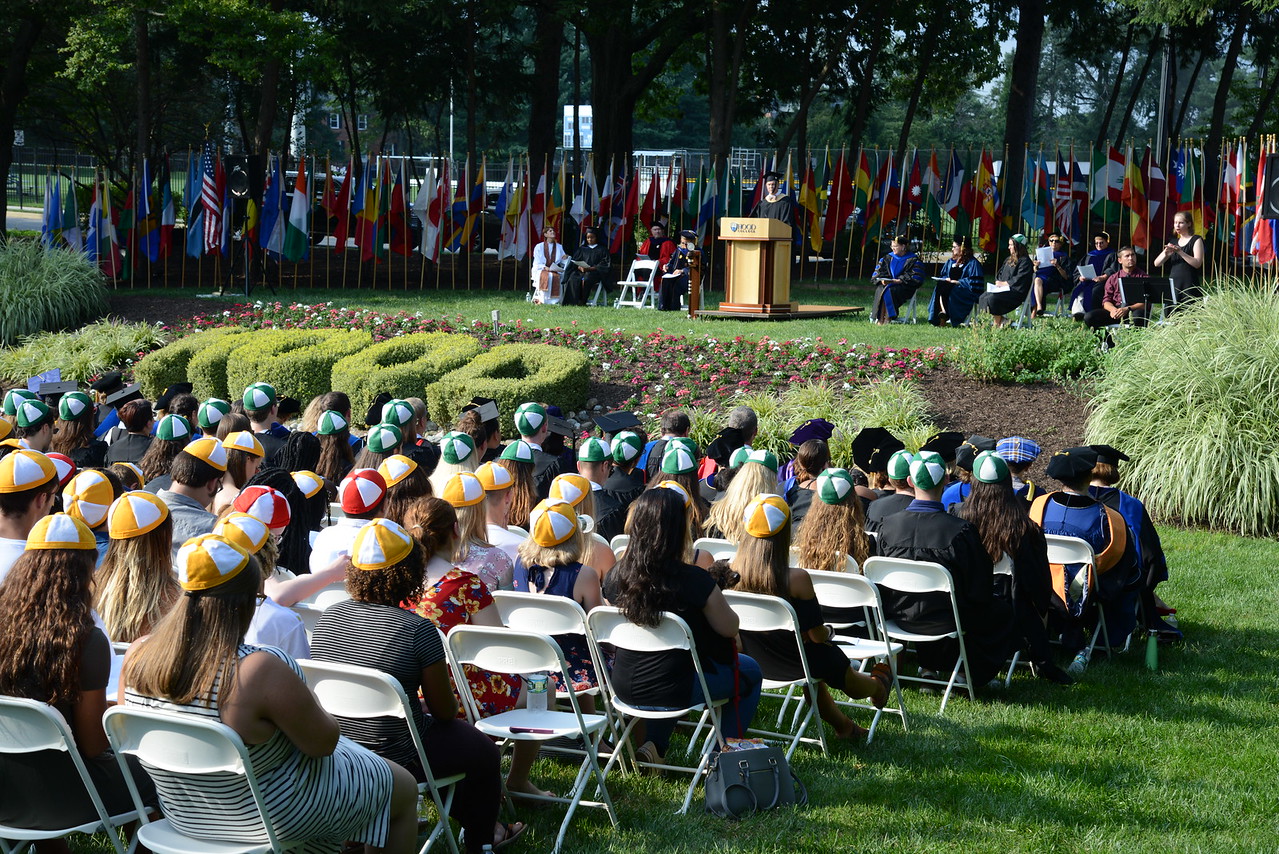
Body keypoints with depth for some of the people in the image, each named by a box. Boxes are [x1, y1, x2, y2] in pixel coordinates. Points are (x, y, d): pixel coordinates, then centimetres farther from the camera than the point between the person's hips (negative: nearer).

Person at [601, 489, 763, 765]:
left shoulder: (617, 575, -8)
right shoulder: (693, 579, -22)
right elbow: (730, 628, -9)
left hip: (625, 687, 5)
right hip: (675, 690, -5)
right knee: (750, 672, 21)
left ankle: (655, 745, 27)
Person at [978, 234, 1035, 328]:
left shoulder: (1025, 261, -8)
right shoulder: (1009, 259, 21)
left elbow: (1019, 279, -17)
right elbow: (1000, 273, 24)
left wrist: (1004, 283, -14)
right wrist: (998, 282, 2)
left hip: (1017, 291, -9)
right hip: (1004, 288, 9)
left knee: (991, 299, -27)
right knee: (983, 297, -9)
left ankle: (997, 324, -16)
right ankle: (1001, 319, -6)